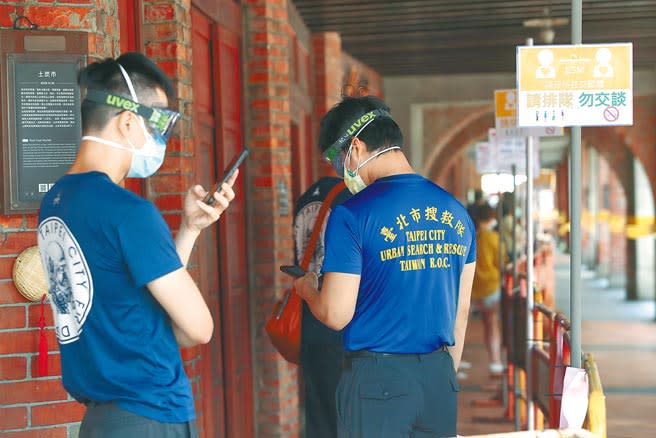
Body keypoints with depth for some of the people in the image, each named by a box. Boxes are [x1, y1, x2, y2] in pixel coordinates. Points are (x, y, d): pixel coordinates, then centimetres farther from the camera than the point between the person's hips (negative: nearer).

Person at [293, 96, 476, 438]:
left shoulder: (352, 215, -12)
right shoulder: (456, 213, 6)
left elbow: (336, 315, -12)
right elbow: (461, 310, 12)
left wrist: (307, 290, 9)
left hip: (377, 380, -5)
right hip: (439, 376, 5)